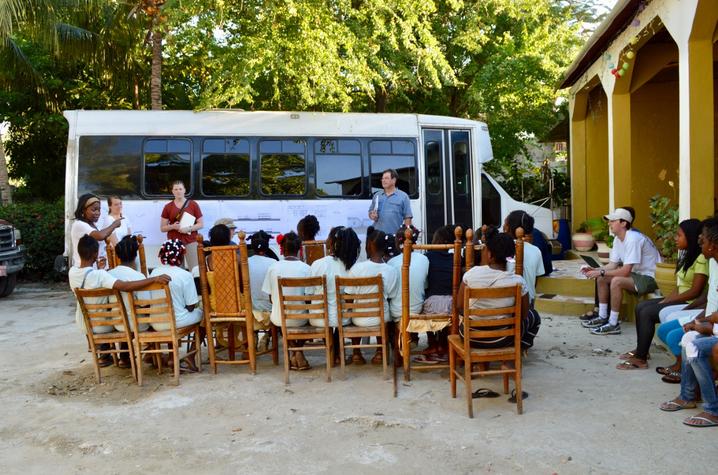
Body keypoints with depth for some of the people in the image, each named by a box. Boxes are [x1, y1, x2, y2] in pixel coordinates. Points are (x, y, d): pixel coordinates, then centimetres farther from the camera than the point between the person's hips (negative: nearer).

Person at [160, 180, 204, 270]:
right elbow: (162, 228, 9)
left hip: (190, 241, -1)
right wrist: (173, 226, -11)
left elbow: (201, 224, 4)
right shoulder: (168, 207, 7)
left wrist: (189, 228, -13)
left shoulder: (193, 204, 4)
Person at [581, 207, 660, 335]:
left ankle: (613, 324, -21)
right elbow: (613, 265, 5)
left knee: (616, 281, -31)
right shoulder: (618, 239, 3)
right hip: (636, 273, 10)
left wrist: (601, 272, -23)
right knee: (601, 278, 3)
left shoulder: (633, 239, -25)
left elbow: (625, 271, -28)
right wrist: (594, 271, -10)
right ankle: (602, 317, 10)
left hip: (650, 277, -10)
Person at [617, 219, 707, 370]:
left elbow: (695, 292, -21)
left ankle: (641, 358, -10)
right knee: (640, 307, 2)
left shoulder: (701, 259, -18)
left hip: (689, 304, -10)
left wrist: (667, 301, -14)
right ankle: (641, 350, 8)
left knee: (647, 312, -18)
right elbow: (679, 286, 11)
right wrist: (666, 300, -4)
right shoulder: (687, 255, 13)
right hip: (679, 300, 10)